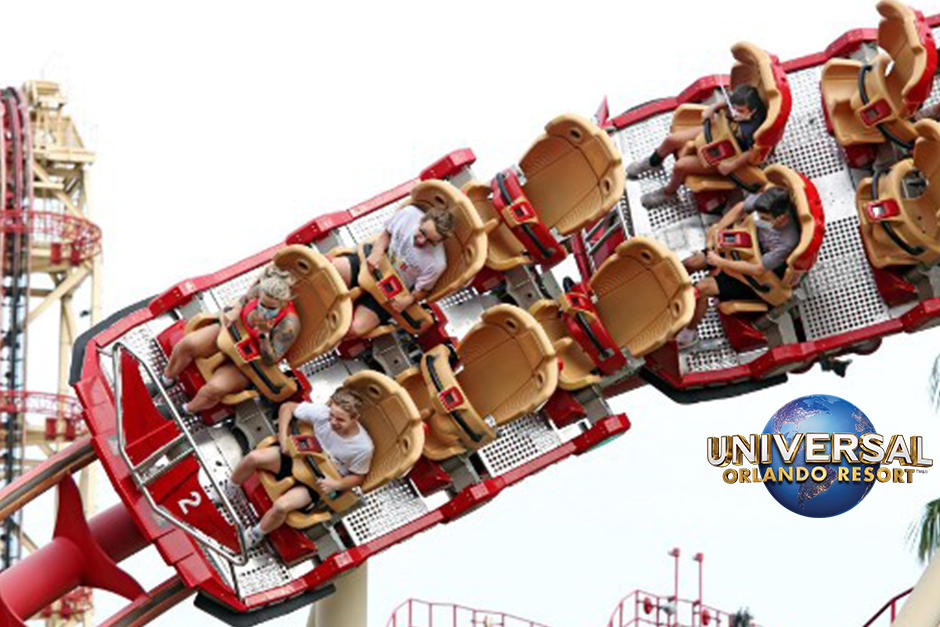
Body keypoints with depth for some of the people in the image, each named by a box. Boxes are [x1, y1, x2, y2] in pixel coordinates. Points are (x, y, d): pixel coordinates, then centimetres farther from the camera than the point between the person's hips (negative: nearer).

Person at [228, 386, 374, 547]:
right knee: (254, 457, -18)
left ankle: (255, 535, 3)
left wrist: (335, 484, -25)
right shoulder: (322, 412, -22)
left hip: (320, 482, -4)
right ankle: (228, 491, 13)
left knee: (282, 505, -27)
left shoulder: (363, 447, -26)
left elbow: (358, 477, -8)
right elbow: (287, 408, -6)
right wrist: (283, 438, -15)